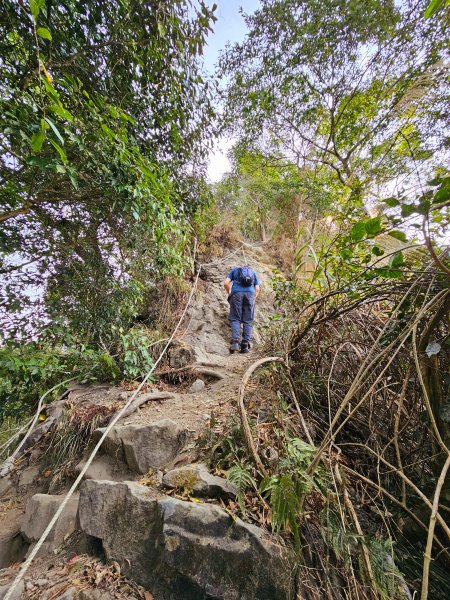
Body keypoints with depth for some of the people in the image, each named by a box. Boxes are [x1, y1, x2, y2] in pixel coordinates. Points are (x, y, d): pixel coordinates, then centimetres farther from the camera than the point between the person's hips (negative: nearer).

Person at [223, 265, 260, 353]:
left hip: (236, 293, -1)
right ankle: (245, 344, -7)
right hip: (250, 293, 1)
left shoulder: (234, 270, 27)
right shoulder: (253, 273, 31)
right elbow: (257, 289, 17)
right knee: (247, 321, 2)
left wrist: (229, 294, 24)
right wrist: (253, 299, 25)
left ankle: (235, 341, -19)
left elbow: (226, 283, 12)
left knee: (235, 319, -1)